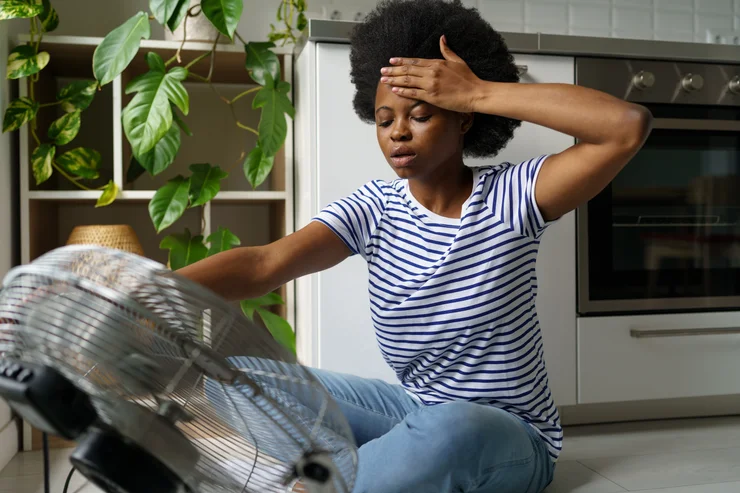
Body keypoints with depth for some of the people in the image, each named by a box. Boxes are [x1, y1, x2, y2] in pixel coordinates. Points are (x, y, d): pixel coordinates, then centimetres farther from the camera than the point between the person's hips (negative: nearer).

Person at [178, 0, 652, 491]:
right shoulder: (375, 207, -5)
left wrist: (479, 93, -24)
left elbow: (630, 125, -26)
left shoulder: (510, 197, -12)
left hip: (512, 436, -3)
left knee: (446, 430, -39)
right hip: (417, 413, 4)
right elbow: (266, 263, -20)